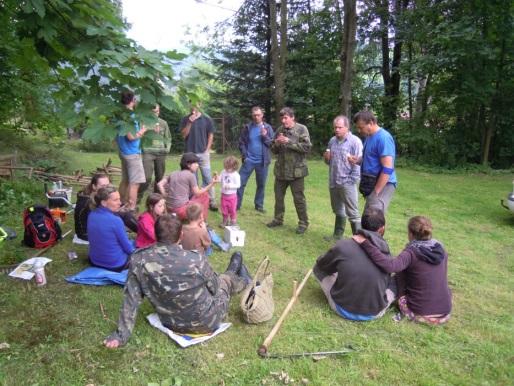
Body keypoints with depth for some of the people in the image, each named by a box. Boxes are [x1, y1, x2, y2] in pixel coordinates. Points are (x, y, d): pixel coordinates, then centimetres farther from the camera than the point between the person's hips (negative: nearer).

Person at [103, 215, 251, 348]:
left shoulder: (139, 260, -22)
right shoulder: (196, 260, -30)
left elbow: (130, 300, -16)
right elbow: (214, 288, -11)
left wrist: (121, 334, -6)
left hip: (172, 325, 4)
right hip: (206, 323, -3)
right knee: (225, 279, 27)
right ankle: (243, 280, 63)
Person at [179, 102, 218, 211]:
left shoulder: (207, 120, 3)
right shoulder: (185, 120, 5)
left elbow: (210, 135, 6)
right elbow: (184, 135, -3)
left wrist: (207, 150, -3)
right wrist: (189, 123, -14)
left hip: (203, 153, -1)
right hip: (189, 153, 1)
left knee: (207, 178, -2)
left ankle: (211, 201, 3)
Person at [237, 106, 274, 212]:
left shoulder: (267, 128, 3)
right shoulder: (247, 127, 3)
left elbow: (272, 144, 0)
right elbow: (242, 143, 5)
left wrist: (265, 136, -16)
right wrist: (244, 156, -5)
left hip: (262, 161, 1)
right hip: (249, 160, 0)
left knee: (261, 184, 8)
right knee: (240, 183, -2)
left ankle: (259, 205, 21)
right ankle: (236, 204, 7)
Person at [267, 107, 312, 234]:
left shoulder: (301, 129, -7)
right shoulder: (280, 130, 8)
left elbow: (307, 147, -16)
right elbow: (274, 149, 14)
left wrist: (289, 142, -21)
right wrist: (276, 143, -10)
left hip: (296, 171, -5)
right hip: (281, 170, 5)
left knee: (298, 198, 2)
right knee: (278, 196, 15)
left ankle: (303, 223, 15)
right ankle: (278, 219, 31)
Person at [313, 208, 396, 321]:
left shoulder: (342, 246, -17)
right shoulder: (386, 252, -11)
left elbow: (321, 265, 3)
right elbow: (387, 282, 7)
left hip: (343, 309, -1)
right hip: (375, 313, 2)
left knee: (318, 268, 14)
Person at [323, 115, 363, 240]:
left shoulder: (355, 141, -10)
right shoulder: (332, 140, 10)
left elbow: (358, 163, -13)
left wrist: (352, 180, -15)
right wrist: (326, 158, 0)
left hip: (347, 183, -7)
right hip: (333, 182, 7)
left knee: (352, 213, -4)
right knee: (338, 211, 20)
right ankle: (337, 234, 33)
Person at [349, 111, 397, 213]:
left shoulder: (383, 137, -18)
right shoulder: (369, 137, 12)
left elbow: (387, 169, -22)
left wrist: (376, 192, -21)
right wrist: (357, 160, 4)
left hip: (382, 185, -10)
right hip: (371, 183, 10)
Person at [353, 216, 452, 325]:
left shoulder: (411, 252, -18)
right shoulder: (441, 249, 0)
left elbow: (389, 266, -37)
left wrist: (365, 243, -35)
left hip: (421, 314, -5)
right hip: (445, 314, 5)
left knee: (399, 274, 15)